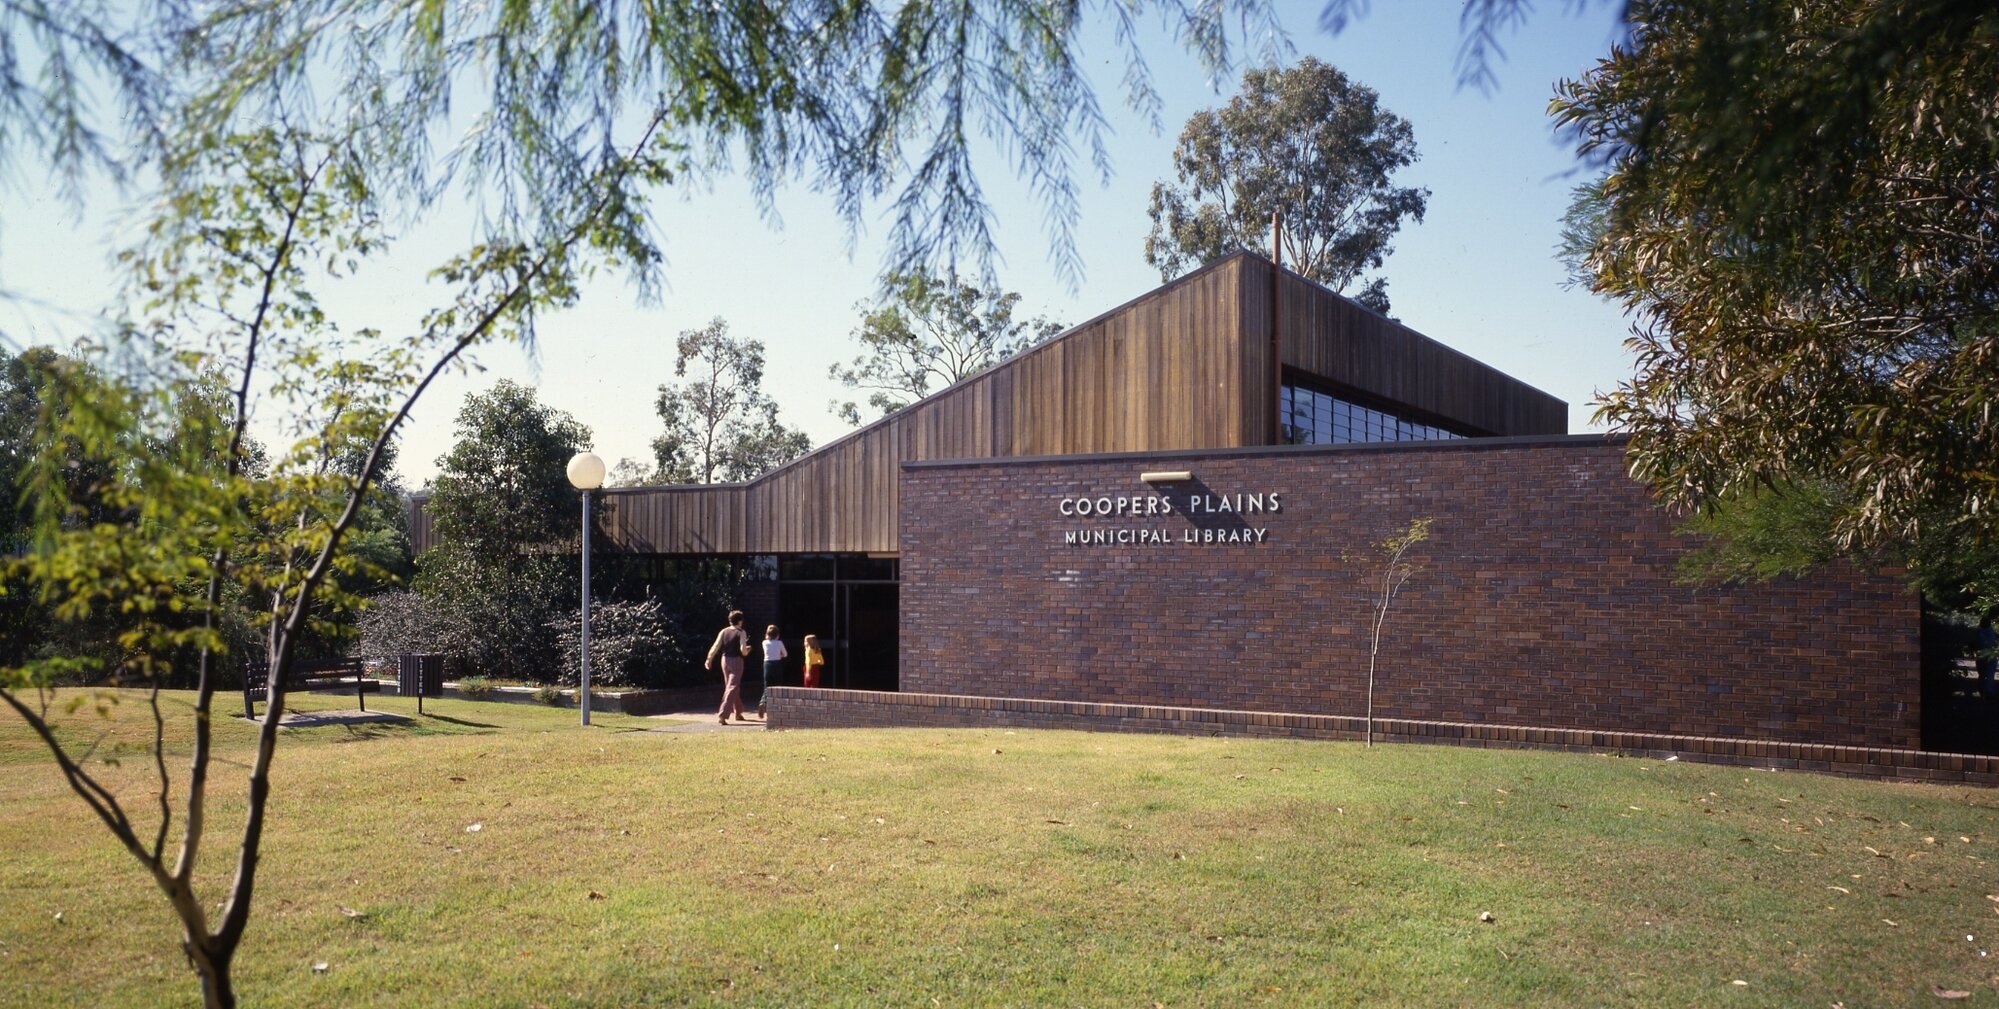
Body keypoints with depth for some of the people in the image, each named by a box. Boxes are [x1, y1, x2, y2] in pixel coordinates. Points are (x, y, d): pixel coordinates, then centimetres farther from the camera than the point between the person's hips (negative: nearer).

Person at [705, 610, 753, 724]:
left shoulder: (723, 632, 5)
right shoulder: (741, 632, -8)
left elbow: (716, 646, -4)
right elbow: (743, 650, -16)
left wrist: (709, 659, -4)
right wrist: (747, 651, 5)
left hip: (725, 660, 6)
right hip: (736, 661, -6)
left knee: (734, 687, 20)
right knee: (732, 688, -6)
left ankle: (738, 713, 32)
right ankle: (722, 715, -20)